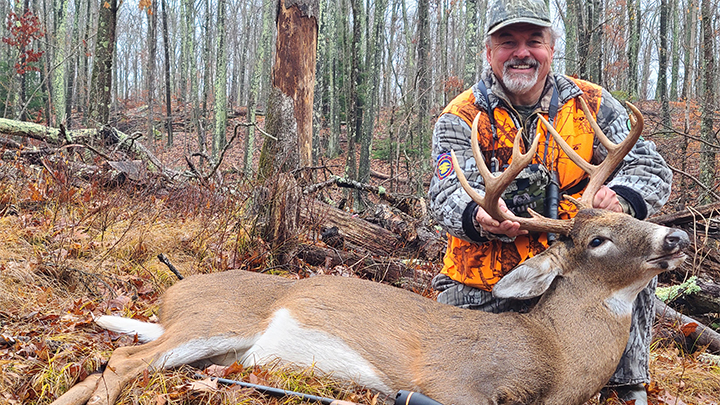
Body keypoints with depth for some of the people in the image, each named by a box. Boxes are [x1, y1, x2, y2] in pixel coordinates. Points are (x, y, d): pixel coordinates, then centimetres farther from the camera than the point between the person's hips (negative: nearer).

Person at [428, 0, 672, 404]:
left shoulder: (592, 106, 0)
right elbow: (446, 193, -17)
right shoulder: (461, 118, -3)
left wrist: (622, 197, -32)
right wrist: (478, 217, -43)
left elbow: (651, 167, -7)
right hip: (484, 287, 0)